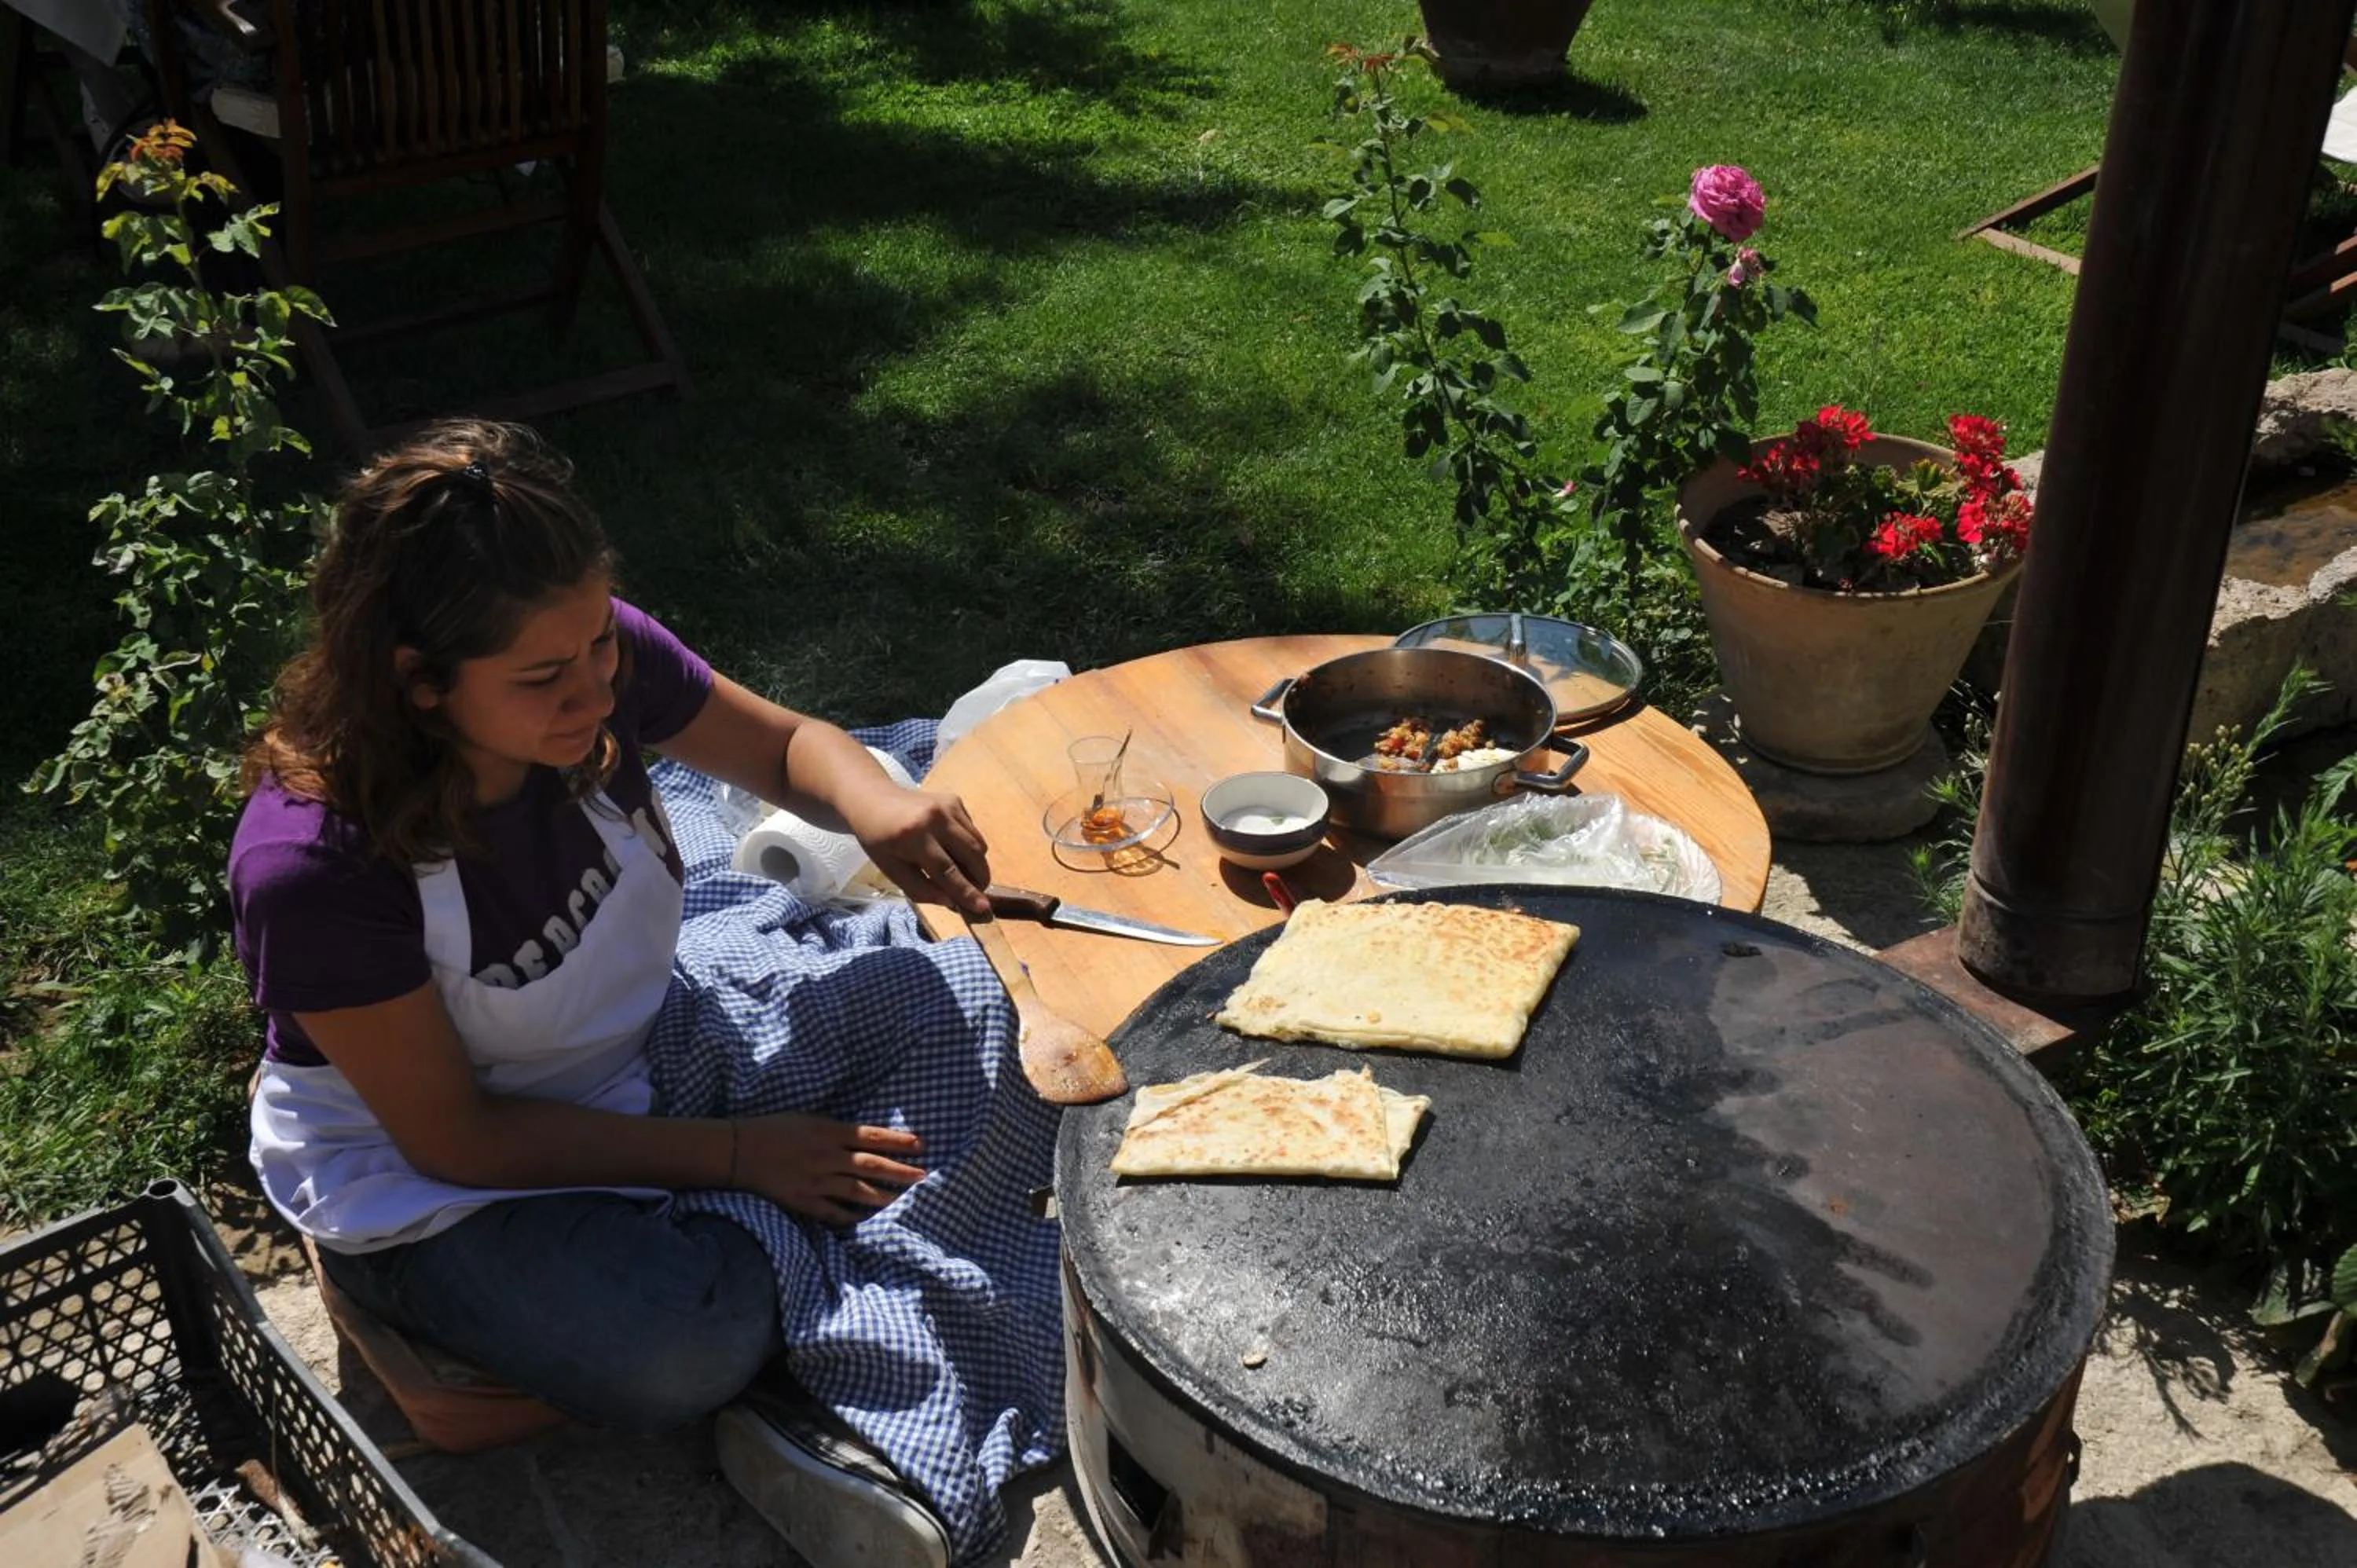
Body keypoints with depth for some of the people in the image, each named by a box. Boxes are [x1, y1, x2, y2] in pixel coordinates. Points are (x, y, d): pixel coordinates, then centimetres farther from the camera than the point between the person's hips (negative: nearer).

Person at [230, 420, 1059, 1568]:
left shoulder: (597, 658, -20)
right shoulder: (313, 867, -32)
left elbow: (787, 746, -1)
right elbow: (455, 1137, -21)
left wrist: (871, 801, -26)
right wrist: (737, 1156, -21)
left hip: (640, 1037, 6)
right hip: (432, 1184, -6)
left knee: (966, 1018, -10)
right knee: (691, 1343, -34)